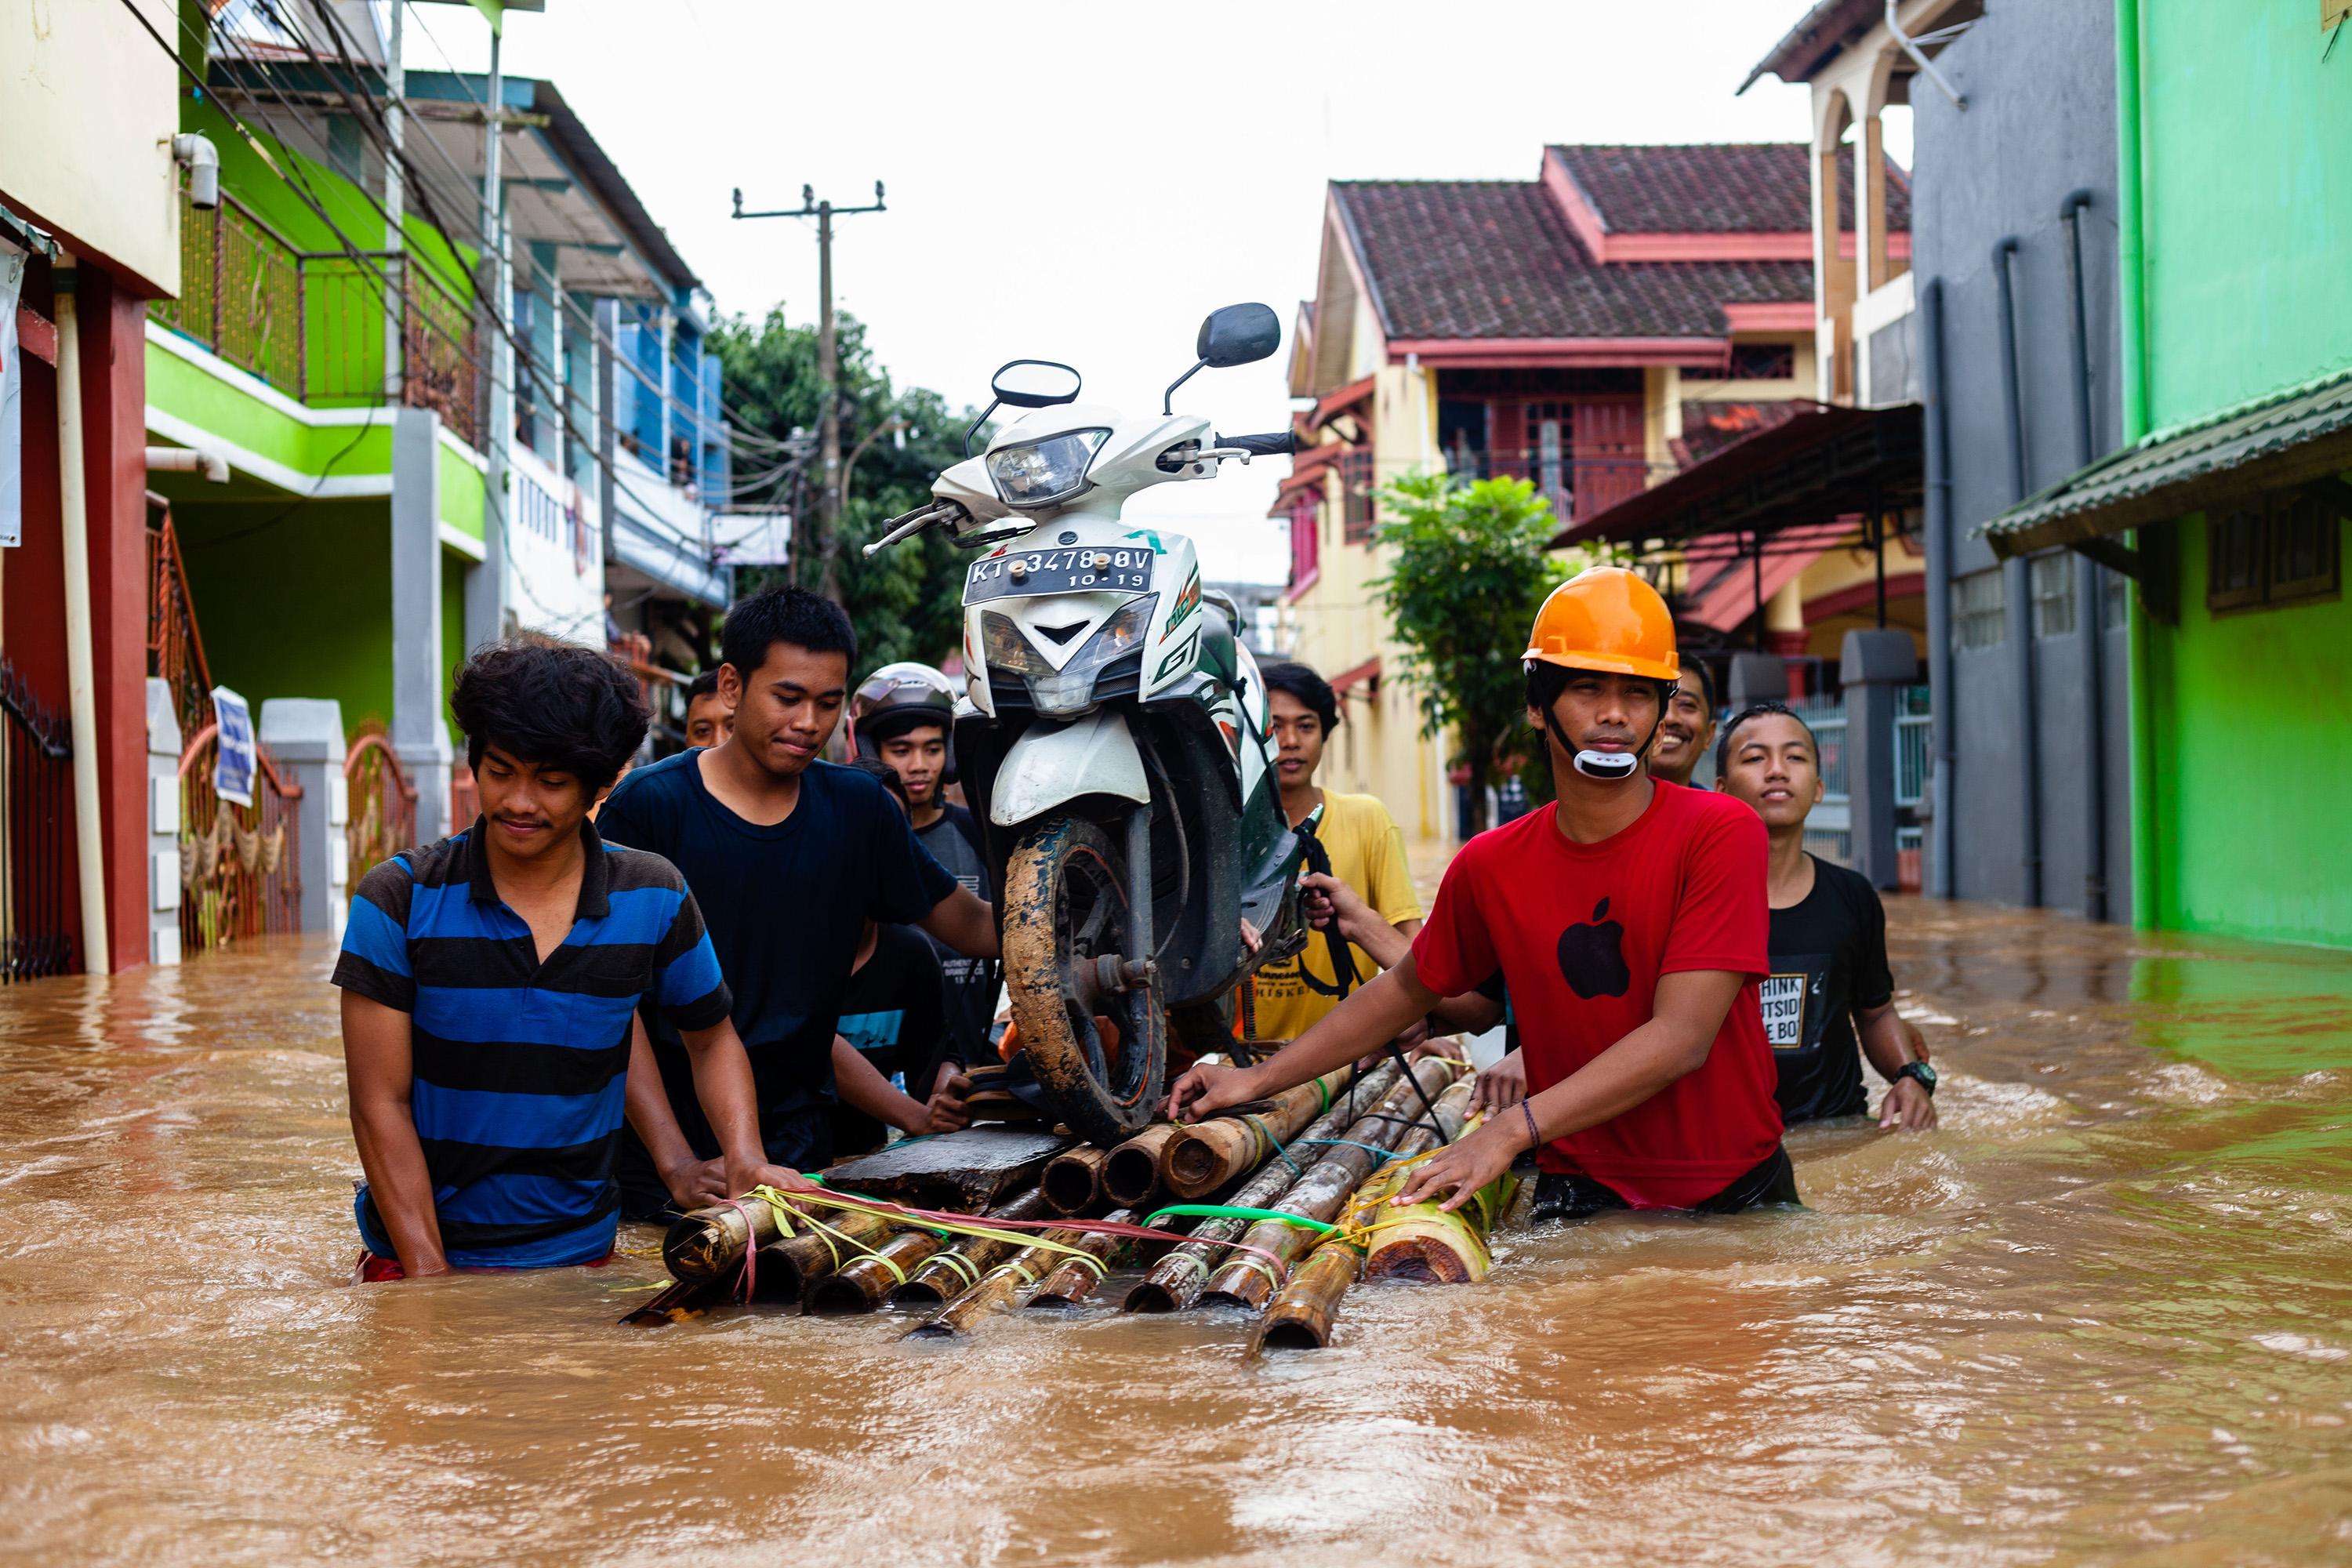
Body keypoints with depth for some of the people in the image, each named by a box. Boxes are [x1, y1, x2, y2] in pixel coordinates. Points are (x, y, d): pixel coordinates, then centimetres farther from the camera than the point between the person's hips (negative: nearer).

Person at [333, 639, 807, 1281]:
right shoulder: (399, 898, -3)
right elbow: (381, 1105, -4)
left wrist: (746, 1159, 0)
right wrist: (427, 1272, -13)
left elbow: (711, 1039, 18)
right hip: (418, 1257, -2)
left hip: (580, 1252, 2)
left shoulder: (655, 899, 2)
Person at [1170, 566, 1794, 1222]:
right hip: (1581, 1196, 1)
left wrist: (1512, 1130, -27)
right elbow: (1405, 989, 20)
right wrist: (1259, 1079, 15)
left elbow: (1682, 1037, -19)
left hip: (1736, 1193, -1)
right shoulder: (1490, 866, 2)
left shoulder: (1719, 833, -11)